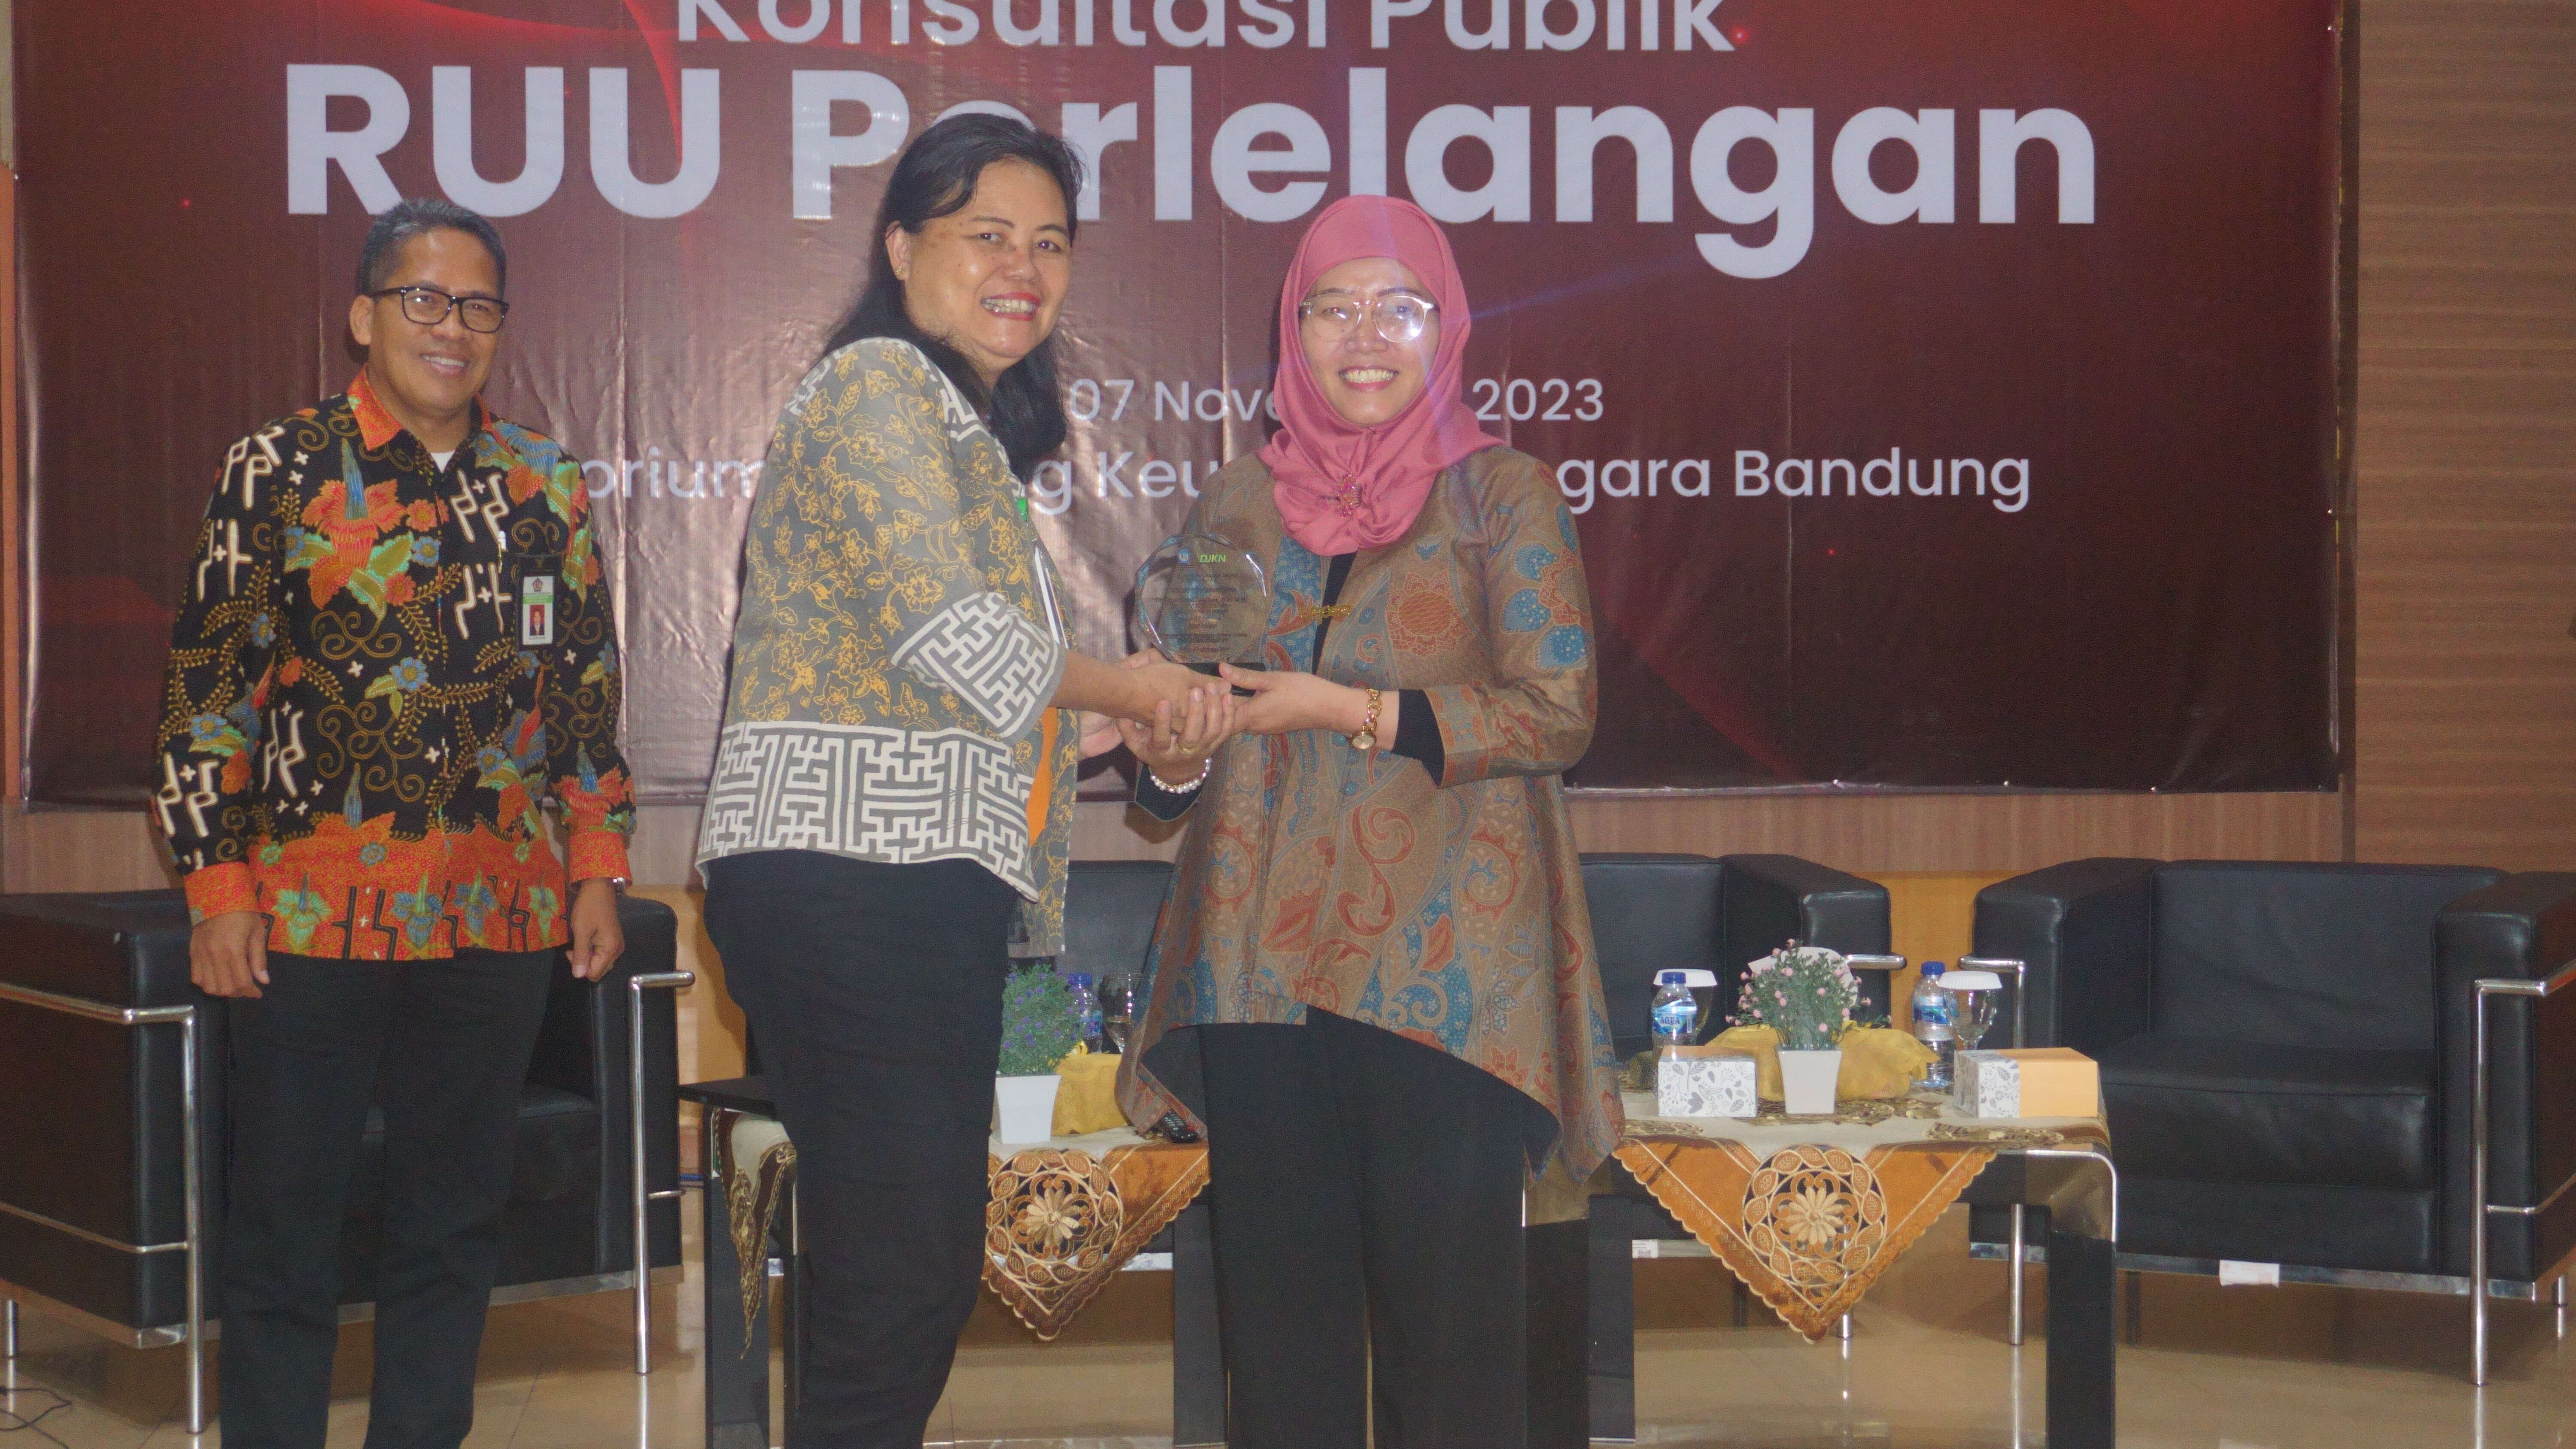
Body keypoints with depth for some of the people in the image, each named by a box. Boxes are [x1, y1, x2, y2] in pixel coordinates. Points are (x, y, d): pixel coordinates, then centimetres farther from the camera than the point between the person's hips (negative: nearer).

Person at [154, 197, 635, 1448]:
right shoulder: (279, 472, 0)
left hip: (498, 916, 3)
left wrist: (598, 867, 10)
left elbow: (588, 688, 15)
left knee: (455, 1220, 10)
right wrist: (218, 887, -7)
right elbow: (208, 688, -2)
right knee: (285, 1220, 2)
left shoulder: (543, 486, 10)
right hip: (313, 908, -3)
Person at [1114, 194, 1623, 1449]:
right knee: (1279, 1298, 3)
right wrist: (1173, 755, -3)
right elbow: (1182, 709, 20)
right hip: (1261, 958, 4)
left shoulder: (1502, 496, 4)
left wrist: (1357, 712, -12)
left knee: (1445, 1295, -5)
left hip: (1443, 965, -3)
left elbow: (1557, 713, -5)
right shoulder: (1235, 504, 15)